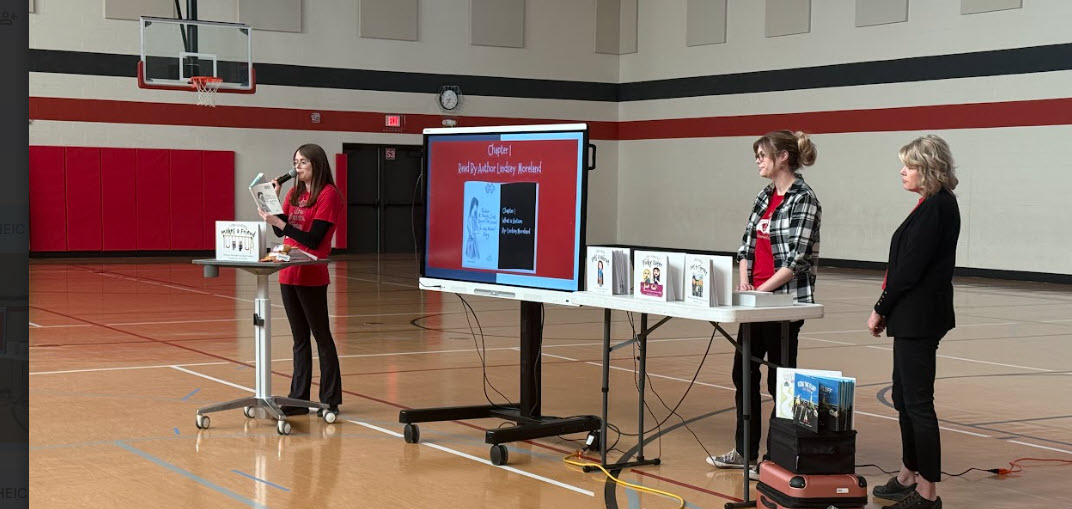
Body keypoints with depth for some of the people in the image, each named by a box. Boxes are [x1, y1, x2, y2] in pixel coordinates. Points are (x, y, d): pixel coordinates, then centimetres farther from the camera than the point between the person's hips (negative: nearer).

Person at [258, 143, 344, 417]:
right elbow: (280, 231, 10)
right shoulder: (294, 194, 13)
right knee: (299, 338, 11)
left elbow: (313, 240, -15)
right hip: (289, 274, 7)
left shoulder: (328, 195, -9)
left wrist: (279, 222, -21)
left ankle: (330, 401, 6)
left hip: (311, 276, -7)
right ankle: (299, 399, 16)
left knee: (321, 336, 0)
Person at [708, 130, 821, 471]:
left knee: (779, 379, 0)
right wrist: (744, 283, -2)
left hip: (786, 300, -8)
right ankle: (745, 452, 22)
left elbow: (798, 258, -18)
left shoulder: (803, 200, -13)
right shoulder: (765, 197, 11)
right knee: (743, 372, 12)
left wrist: (762, 289, -18)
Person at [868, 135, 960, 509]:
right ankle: (909, 476, 29)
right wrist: (887, 310, 15)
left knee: (917, 401, -5)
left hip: (919, 319, -10)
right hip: (914, 318, 10)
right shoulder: (936, 205, 13)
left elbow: (910, 267, -20)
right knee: (905, 397, 18)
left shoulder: (936, 207, -18)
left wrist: (881, 309, -11)